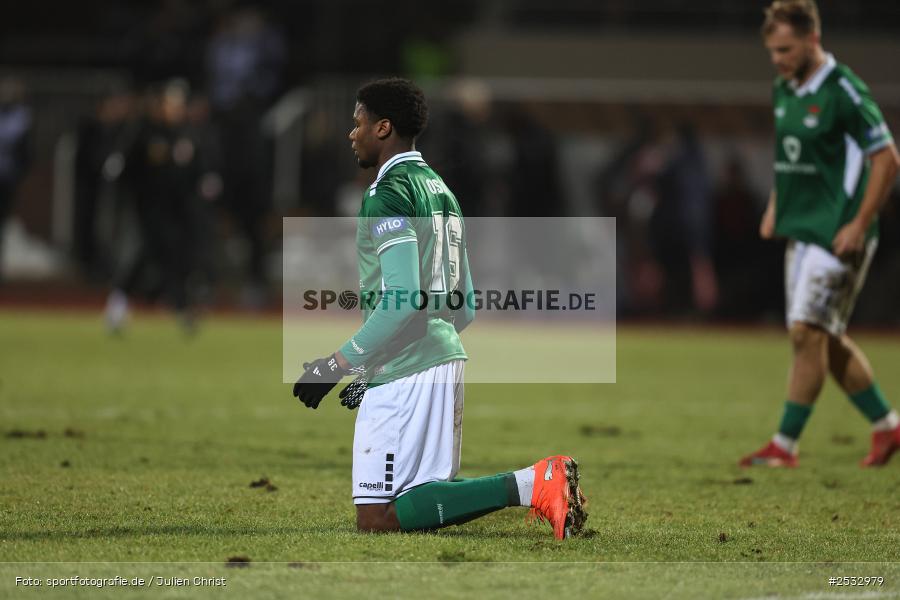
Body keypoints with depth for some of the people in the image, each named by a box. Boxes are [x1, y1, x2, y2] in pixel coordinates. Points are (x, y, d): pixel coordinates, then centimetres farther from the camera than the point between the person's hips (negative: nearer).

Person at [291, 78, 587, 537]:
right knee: (428, 497, 16)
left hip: (405, 374, -10)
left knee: (377, 518, -12)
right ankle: (540, 486, -2)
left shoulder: (388, 193, -10)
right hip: (446, 358, 10)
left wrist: (336, 365, -14)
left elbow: (403, 299, -20)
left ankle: (526, 486, -23)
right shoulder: (441, 190, 20)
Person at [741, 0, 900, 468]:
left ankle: (784, 446, -9)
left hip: (838, 233, -9)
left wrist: (859, 226, -17)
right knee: (828, 341, 11)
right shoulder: (784, 90, 10)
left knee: (807, 331, -12)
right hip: (801, 231, 9)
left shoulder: (843, 92, -15)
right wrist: (775, 207, 14)